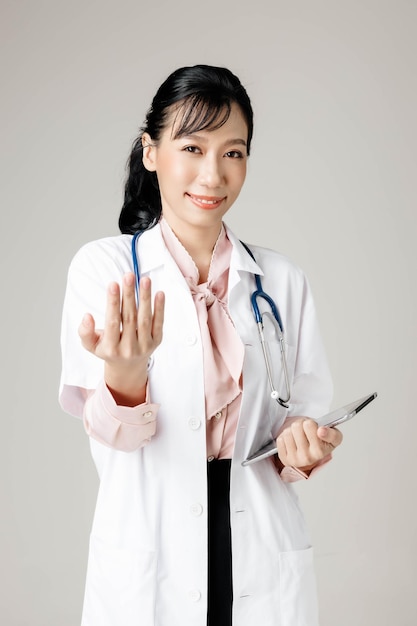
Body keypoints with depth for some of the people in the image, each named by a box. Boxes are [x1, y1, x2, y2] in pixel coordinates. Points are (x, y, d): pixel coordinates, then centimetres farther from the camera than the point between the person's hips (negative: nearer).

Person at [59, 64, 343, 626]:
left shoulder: (283, 281, 3)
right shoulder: (102, 266, -5)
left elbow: (304, 409, 8)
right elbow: (111, 433, -10)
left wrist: (300, 446, -14)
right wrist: (125, 375, -31)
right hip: (146, 561, -2)